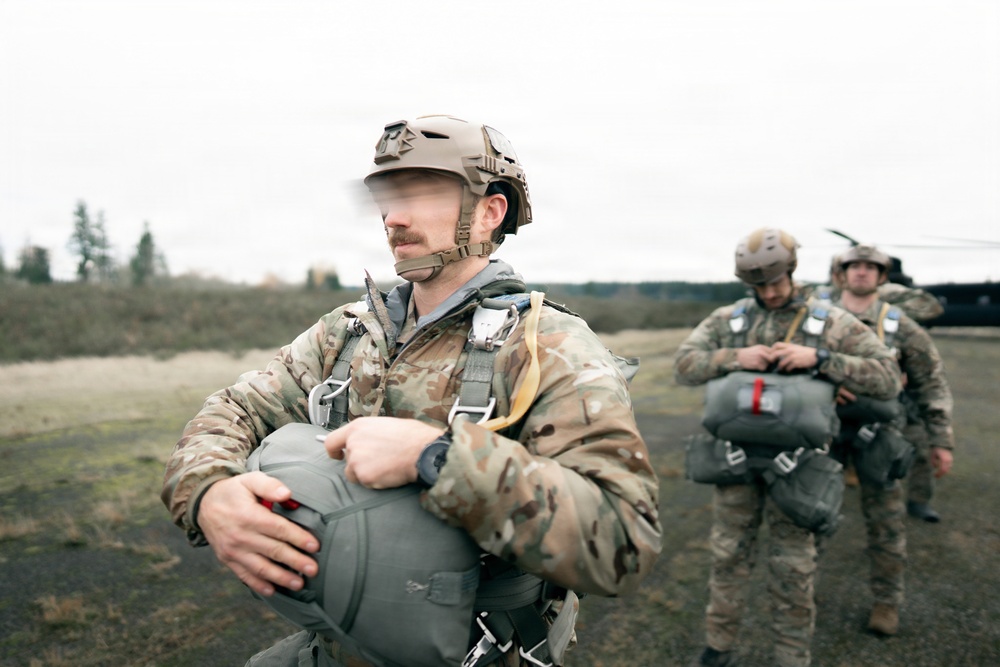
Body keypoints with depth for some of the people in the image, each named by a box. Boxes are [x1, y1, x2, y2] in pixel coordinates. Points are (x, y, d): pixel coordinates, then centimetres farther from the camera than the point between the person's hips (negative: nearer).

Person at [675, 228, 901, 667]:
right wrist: (733, 357, -20)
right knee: (728, 554, 14)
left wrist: (819, 358, -20)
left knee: (792, 568, 10)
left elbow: (887, 378, -8)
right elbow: (684, 365, -3)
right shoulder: (727, 320, 4)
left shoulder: (832, 324, -2)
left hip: (794, 462, -2)